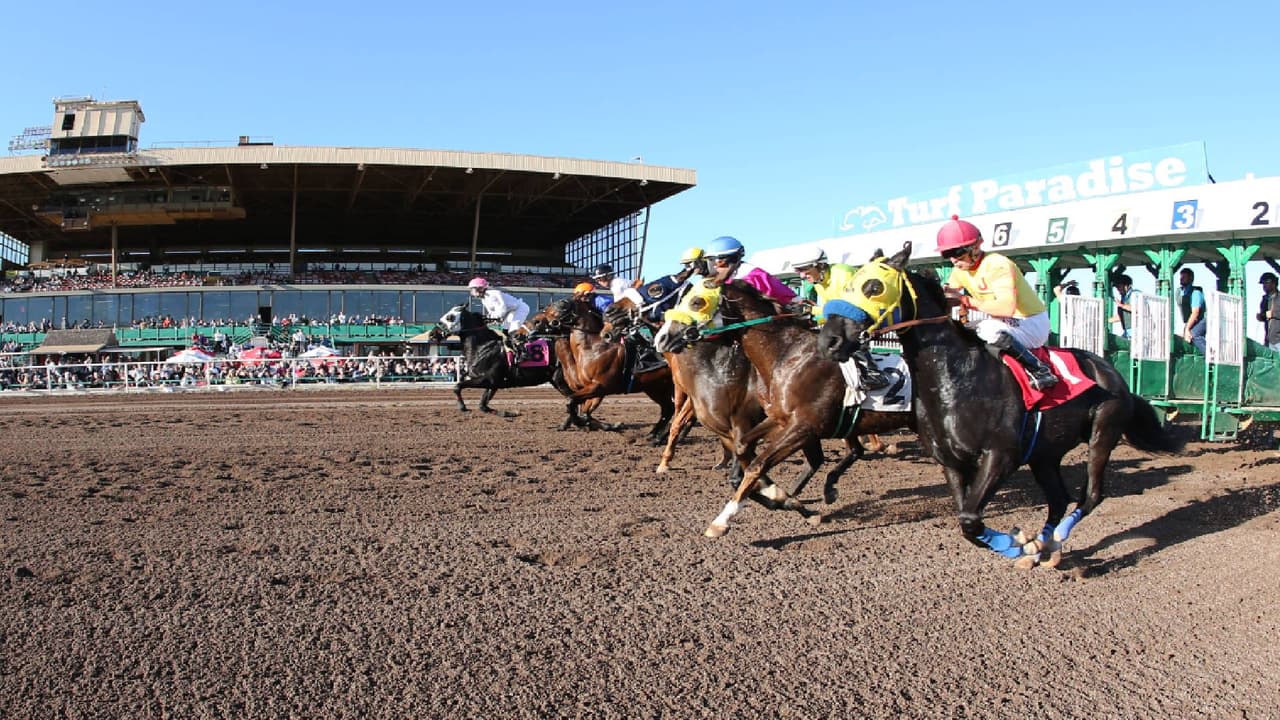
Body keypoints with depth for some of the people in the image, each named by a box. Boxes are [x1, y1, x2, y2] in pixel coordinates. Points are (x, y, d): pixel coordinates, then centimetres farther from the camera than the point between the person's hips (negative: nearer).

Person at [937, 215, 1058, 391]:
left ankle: (1039, 369, -25)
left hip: (1032, 323, -9)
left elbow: (1007, 307, -36)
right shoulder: (959, 270, 2)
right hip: (1005, 323, 9)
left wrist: (967, 301, -35)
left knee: (989, 330, -37)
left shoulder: (997, 265, -24)